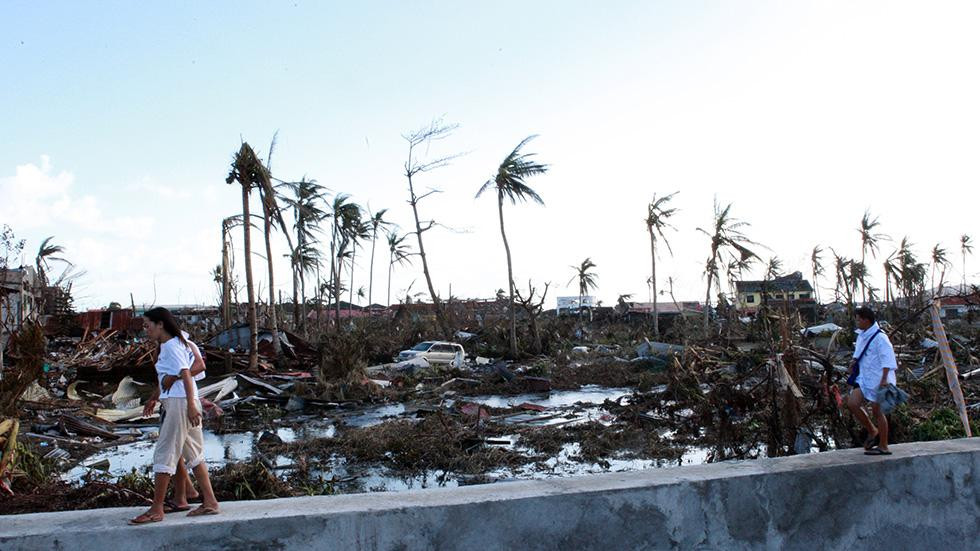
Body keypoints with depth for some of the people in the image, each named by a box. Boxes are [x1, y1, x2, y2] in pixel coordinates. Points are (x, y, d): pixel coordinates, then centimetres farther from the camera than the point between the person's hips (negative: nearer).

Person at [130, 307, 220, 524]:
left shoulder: (171, 346, -11)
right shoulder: (175, 342, 17)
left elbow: (186, 374, -20)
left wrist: (191, 405, -26)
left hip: (179, 403, -10)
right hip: (173, 402, 10)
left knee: (164, 455, -5)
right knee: (193, 453, 12)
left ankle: (156, 510, 0)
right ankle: (210, 502, 13)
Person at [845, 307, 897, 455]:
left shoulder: (880, 337, -15)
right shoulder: (862, 336, 12)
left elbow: (887, 359, -21)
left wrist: (884, 379, -26)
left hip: (879, 380, -8)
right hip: (865, 379, 8)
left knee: (877, 411, -1)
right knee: (852, 403, -6)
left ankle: (883, 446, 10)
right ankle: (872, 431, 12)